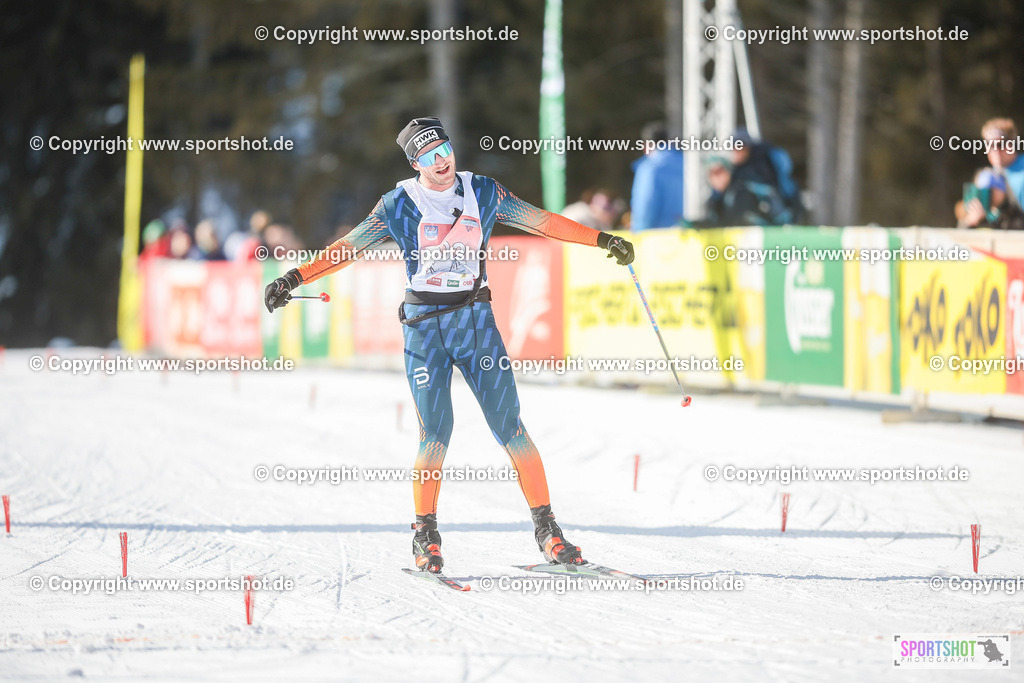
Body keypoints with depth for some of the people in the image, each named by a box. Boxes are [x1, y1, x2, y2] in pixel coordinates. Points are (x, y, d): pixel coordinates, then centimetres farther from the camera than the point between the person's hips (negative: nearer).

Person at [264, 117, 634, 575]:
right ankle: (425, 534, 3)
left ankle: (546, 528, -1)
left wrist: (602, 240, 10)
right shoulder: (399, 205, -1)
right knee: (435, 432, -11)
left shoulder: (483, 193, 5)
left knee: (509, 425, -5)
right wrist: (296, 278, -8)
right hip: (424, 327, -2)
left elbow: (541, 222, 11)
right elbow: (348, 248, 0)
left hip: (476, 320, 2)